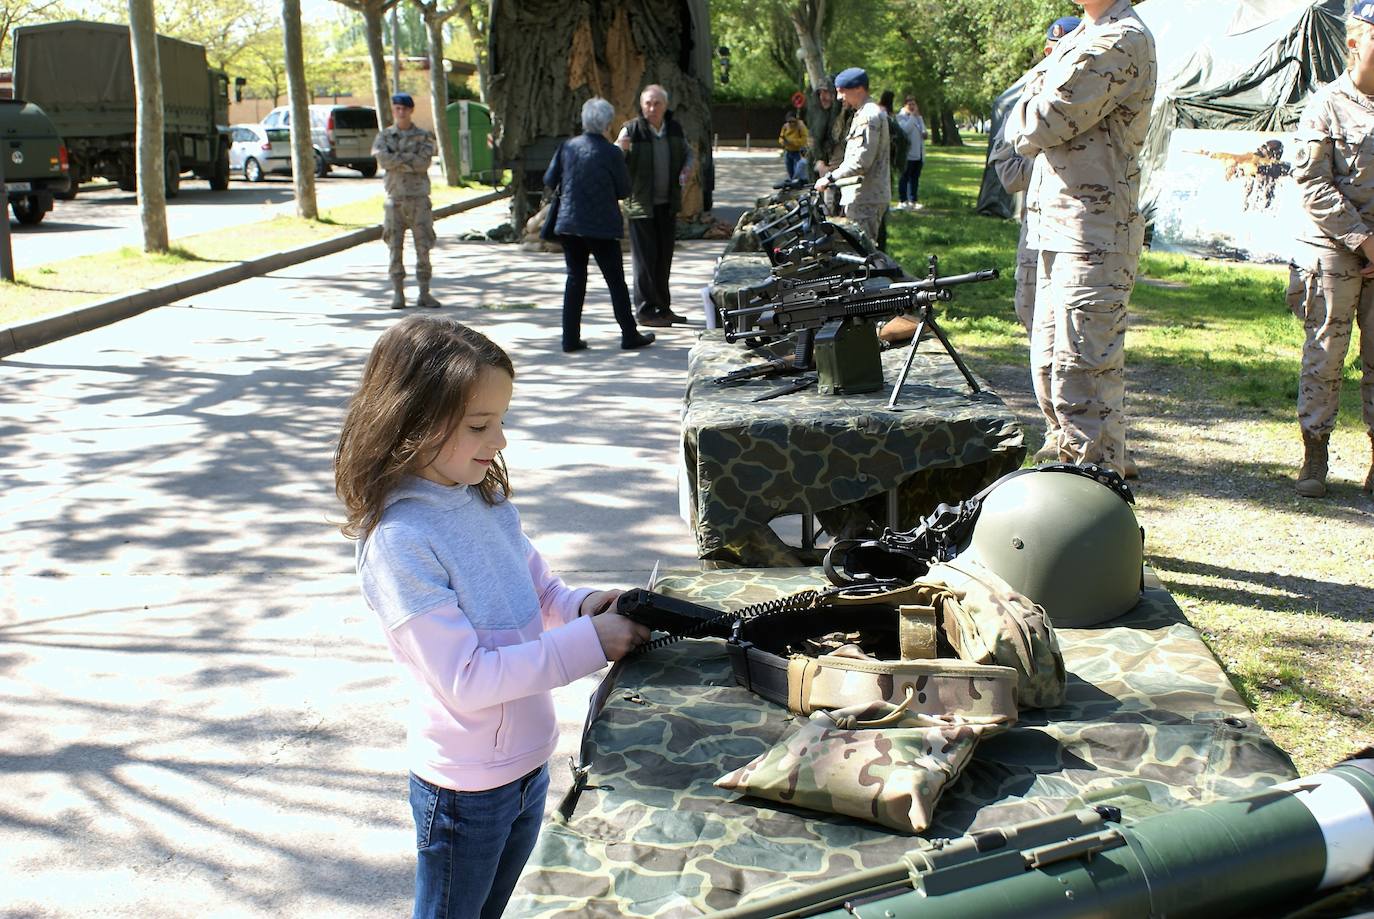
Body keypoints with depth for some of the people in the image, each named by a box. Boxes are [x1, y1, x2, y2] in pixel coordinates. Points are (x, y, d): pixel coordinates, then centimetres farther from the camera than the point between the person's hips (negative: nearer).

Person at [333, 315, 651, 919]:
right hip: (466, 784, -7)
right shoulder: (398, 542, -26)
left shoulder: (488, 499, -3)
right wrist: (588, 643, -27)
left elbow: (539, 589, 12)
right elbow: (466, 680, -27)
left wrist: (582, 605, -10)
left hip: (528, 758, 7)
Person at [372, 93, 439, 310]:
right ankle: (398, 294, 6)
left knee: (423, 247, -1)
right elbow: (383, 159, -11)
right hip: (395, 199, 1)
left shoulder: (424, 136, 5)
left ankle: (424, 293, 5)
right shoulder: (384, 136, 7)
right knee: (395, 247, 1)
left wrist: (398, 158, -10)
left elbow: (424, 162, -12)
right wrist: (411, 161, -12)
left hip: (419, 198, -1)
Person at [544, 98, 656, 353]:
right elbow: (624, 190, -3)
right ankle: (629, 334, 12)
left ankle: (570, 337, 8)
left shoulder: (568, 147, -1)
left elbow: (549, 181, 5)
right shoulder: (612, 153, -11)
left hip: (569, 223, 4)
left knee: (575, 279, 11)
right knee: (615, 280, 6)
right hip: (601, 225, -4)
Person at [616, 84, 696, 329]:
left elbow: (689, 152, 22)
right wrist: (620, 149, -33)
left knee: (664, 258, 12)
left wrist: (688, 168, 0)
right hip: (641, 206, -5)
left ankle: (663, 308, 22)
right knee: (645, 259, -4)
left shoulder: (675, 129, 6)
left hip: (668, 205, 5)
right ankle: (646, 311, 1)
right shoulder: (632, 130, -9)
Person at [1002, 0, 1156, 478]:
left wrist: (1034, 94, 4)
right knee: (1051, 370, 17)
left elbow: (1036, 127, -15)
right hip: (1060, 231, 10)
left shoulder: (1120, 40, -12)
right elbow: (1019, 147, 16)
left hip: (1091, 237, -10)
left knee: (1084, 384, -8)